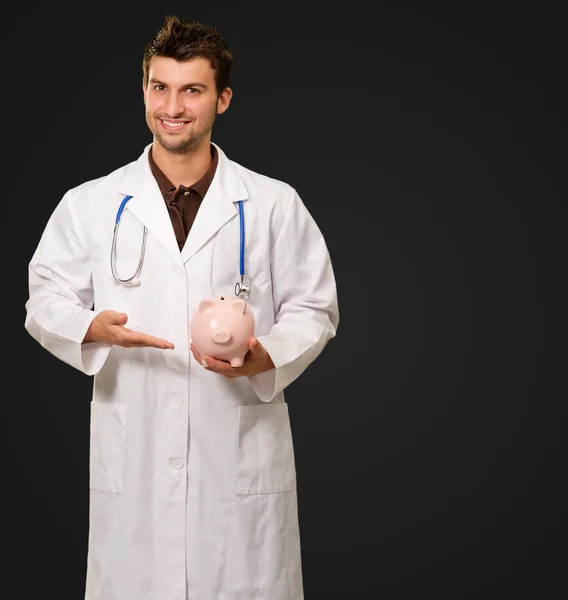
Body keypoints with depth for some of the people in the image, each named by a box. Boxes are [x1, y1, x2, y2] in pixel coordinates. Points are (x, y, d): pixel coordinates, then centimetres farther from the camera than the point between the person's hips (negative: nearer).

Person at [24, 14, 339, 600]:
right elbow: (45, 303, 10)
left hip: (243, 450, 0)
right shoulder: (88, 205, 6)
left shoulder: (274, 204, 5)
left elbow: (315, 308, 7)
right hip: (131, 457, 1)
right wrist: (92, 328, -12)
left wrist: (266, 356, -13)